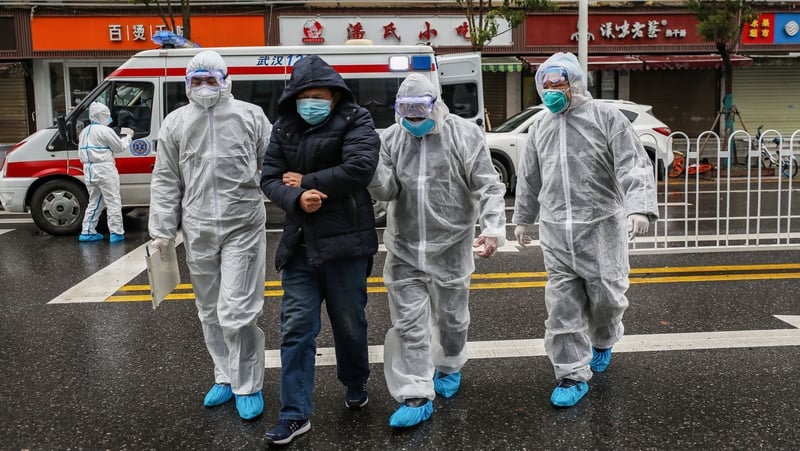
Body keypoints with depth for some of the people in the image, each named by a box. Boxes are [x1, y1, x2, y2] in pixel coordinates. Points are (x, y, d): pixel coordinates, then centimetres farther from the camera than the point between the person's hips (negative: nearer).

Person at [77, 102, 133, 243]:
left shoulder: (84, 132, 14)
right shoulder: (105, 131, -11)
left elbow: (81, 155, 14)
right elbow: (120, 147, -4)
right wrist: (128, 136, 12)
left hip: (89, 170, 8)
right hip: (104, 170, -8)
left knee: (94, 202, 17)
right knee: (113, 202, -1)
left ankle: (87, 232, 15)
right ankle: (116, 233, -1)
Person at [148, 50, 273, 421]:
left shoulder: (250, 115, 1)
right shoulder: (175, 123, 9)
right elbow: (165, 181, 9)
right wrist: (162, 230, 5)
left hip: (243, 227, -4)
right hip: (198, 231, 4)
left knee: (236, 312, -8)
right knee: (210, 313, 13)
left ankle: (248, 386, 9)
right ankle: (225, 378, 30)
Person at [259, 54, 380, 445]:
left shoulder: (355, 121, -5)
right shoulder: (284, 128, 9)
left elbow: (359, 169, -21)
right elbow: (269, 179, 3)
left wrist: (305, 181, -13)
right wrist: (296, 199, -19)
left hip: (345, 242, -4)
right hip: (299, 244, 4)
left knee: (349, 323, 11)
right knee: (296, 328, 1)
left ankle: (355, 385, 38)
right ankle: (295, 413, 7)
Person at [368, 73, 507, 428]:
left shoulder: (464, 135, -8)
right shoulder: (391, 138, 3)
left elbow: (488, 187, -10)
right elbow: (387, 190, -4)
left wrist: (493, 229, -22)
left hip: (451, 247, -2)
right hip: (404, 249, 2)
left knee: (451, 316, 16)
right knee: (408, 323, 0)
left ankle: (449, 368, 43)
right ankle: (416, 397, 7)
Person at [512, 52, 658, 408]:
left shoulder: (606, 118, -3)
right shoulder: (540, 127, 13)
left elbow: (634, 166, -12)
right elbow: (529, 178, 23)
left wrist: (639, 207, -26)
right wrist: (523, 219, 27)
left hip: (600, 228, -3)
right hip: (555, 232, 4)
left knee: (605, 296, 7)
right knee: (562, 306, 2)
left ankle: (603, 342, 40)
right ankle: (572, 376, 12)